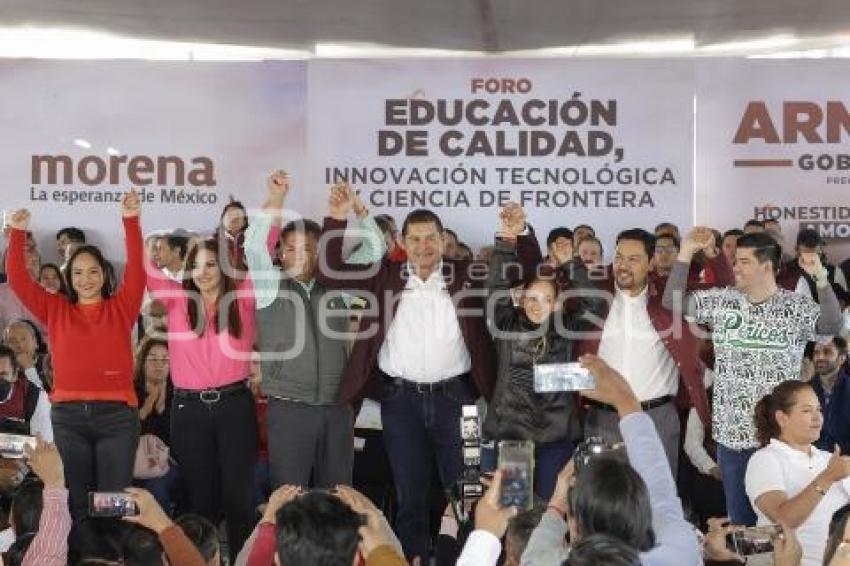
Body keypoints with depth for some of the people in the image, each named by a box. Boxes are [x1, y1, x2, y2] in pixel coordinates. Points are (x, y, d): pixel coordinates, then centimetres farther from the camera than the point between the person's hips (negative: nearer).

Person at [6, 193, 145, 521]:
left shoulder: (120, 308, 7)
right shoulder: (56, 310, 11)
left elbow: (136, 269, -5)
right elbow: (17, 279, 5)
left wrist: (131, 220, -16)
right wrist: (18, 233, -6)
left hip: (117, 413, -2)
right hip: (67, 415, 2)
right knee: (76, 501, 8)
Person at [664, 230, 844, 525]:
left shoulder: (796, 307, -5)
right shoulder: (722, 301, 5)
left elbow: (833, 326, -20)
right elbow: (673, 301, 4)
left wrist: (820, 277, -31)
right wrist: (686, 252, -4)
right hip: (731, 433, 3)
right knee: (739, 520, 13)